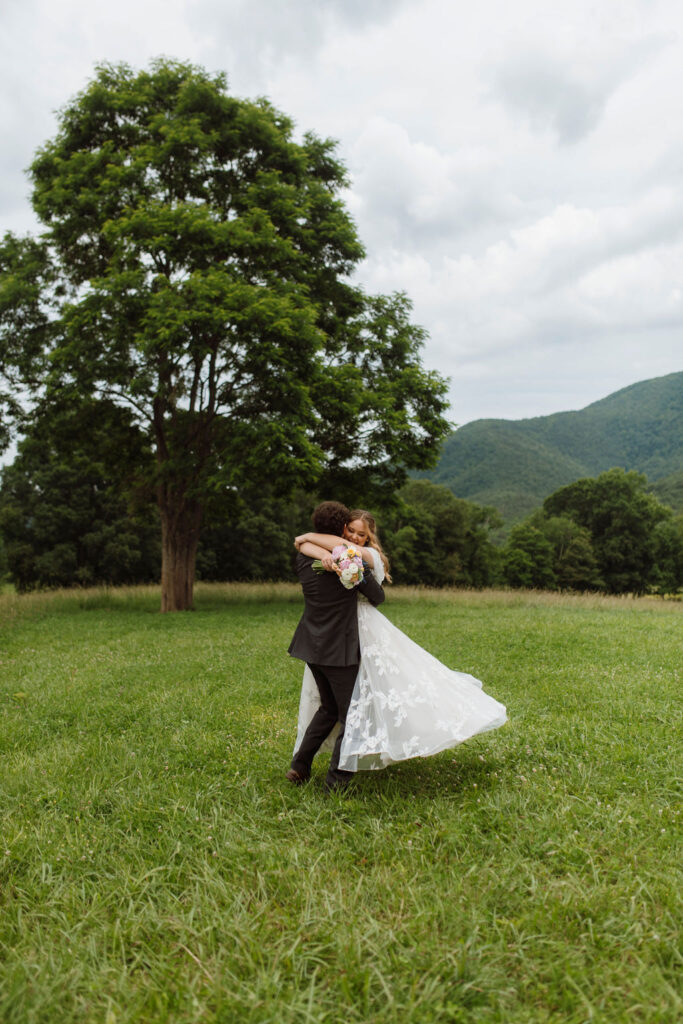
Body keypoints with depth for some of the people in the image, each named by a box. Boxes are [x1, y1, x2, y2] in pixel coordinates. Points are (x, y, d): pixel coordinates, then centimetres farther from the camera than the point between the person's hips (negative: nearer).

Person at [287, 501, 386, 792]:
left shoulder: (303, 557, 2)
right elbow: (378, 597, -2)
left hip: (312, 647, 7)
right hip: (339, 650, -6)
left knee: (328, 707, 23)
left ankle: (299, 765, 22)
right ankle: (336, 781, 10)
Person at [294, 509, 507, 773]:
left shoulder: (370, 556, -5)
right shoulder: (332, 555, 6)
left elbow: (344, 546, -26)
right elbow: (301, 543, -15)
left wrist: (309, 536, -16)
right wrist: (323, 555, -35)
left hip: (365, 628, -4)